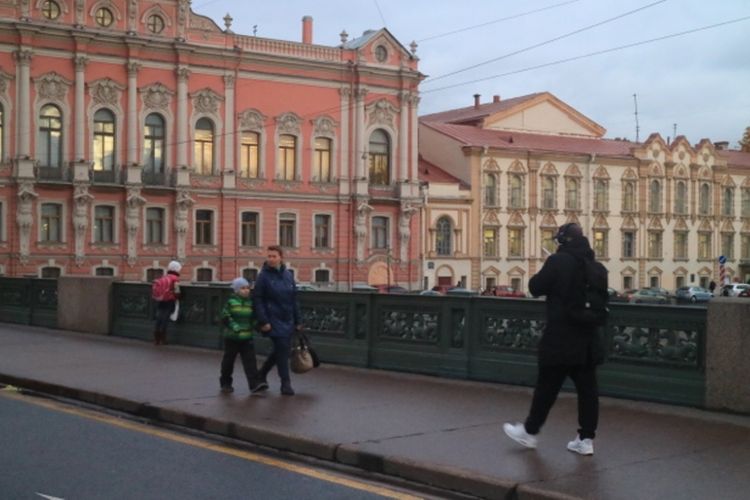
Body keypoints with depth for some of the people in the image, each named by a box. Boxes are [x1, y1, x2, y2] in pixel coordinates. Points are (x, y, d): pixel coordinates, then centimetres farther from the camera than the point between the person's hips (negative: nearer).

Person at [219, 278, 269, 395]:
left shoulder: (250, 303, 5)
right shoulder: (231, 302, -5)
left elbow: (254, 318, 14)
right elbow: (225, 317, -9)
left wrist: (254, 326, -4)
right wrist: (234, 326, -21)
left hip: (247, 338, 2)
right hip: (231, 337, -2)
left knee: (250, 361, -7)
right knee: (228, 361, 9)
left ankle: (255, 384, -13)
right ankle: (225, 383, 25)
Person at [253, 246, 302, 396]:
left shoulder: (288, 275, 7)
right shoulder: (264, 276, -7)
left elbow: (294, 299, 11)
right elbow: (257, 299, -9)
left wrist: (297, 321, 10)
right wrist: (263, 321, -16)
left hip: (287, 320, 5)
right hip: (273, 320, -5)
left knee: (281, 349, 13)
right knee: (282, 350, -7)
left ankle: (262, 374, 34)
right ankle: (286, 384, 2)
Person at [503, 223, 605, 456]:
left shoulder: (558, 261, -14)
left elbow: (535, 287, -8)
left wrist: (543, 274, 10)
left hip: (560, 339, -6)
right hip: (587, 339, 6)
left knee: (547, 386, 5)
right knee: (587, 388, 7)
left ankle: (529, 431, 19)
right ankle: (586, 438, 11)